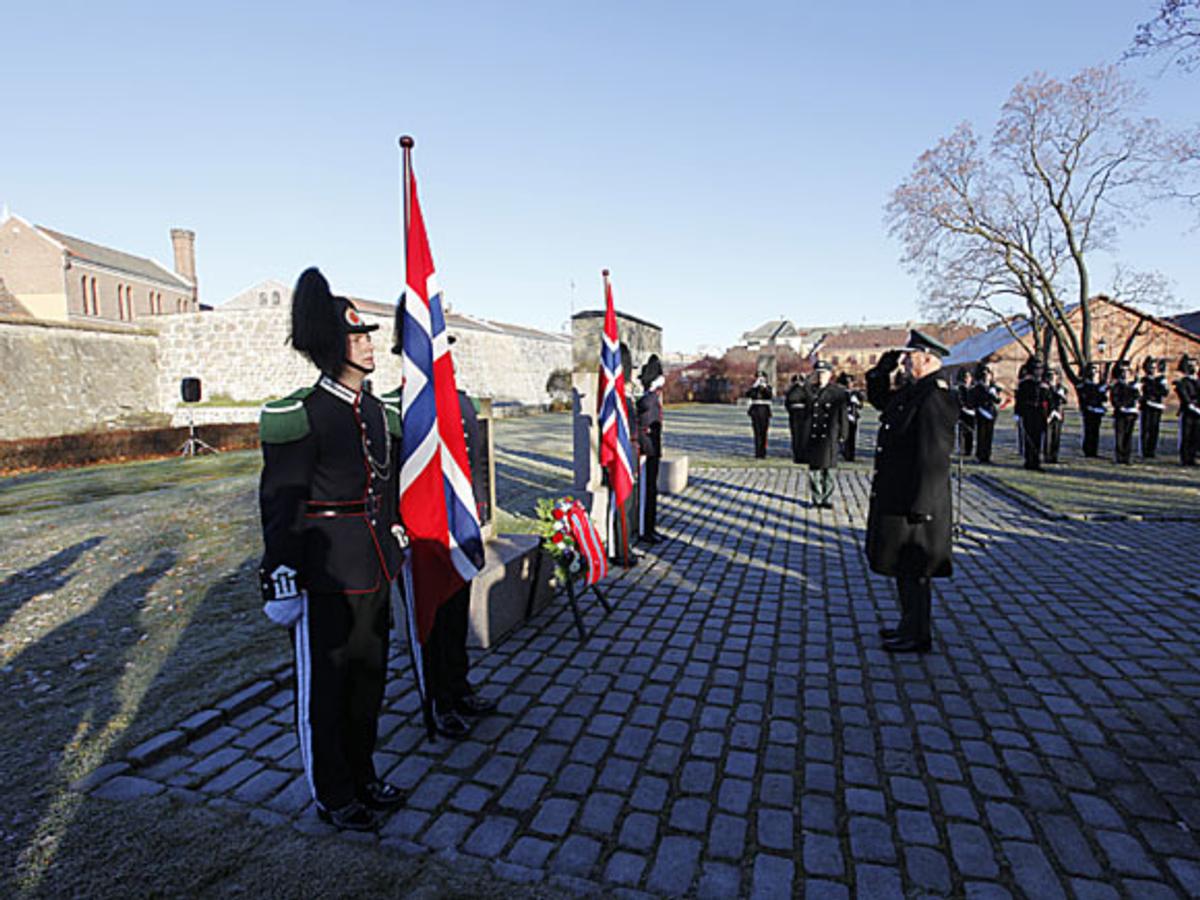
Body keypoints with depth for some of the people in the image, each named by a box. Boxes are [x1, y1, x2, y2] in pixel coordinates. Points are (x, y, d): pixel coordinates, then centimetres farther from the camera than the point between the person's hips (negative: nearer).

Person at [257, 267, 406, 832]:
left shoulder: (379, 413, 8)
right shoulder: (301, 416, -14)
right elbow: (279, 505, -14)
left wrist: (395, 547, 19)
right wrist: (280, 583, -14)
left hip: (373, 572, 7)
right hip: (324, 576, -7)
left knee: (368, 678, 19)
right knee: (323, 688, 11)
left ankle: (361, 777, 40)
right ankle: (332, 796, 31)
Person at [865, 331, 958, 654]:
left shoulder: (936, 396, -19)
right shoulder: (909, 390, 10)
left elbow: (934, 455, -24)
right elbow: (877, 397, 29)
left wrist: (920, 504, -24)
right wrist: (886, 366, 11)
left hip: (915, 497, -10)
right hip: (894, 494, 10)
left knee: (912, 567, 2)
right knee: (903, 563, 19)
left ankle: (917, 635, 16)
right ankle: (910, 625, 34)